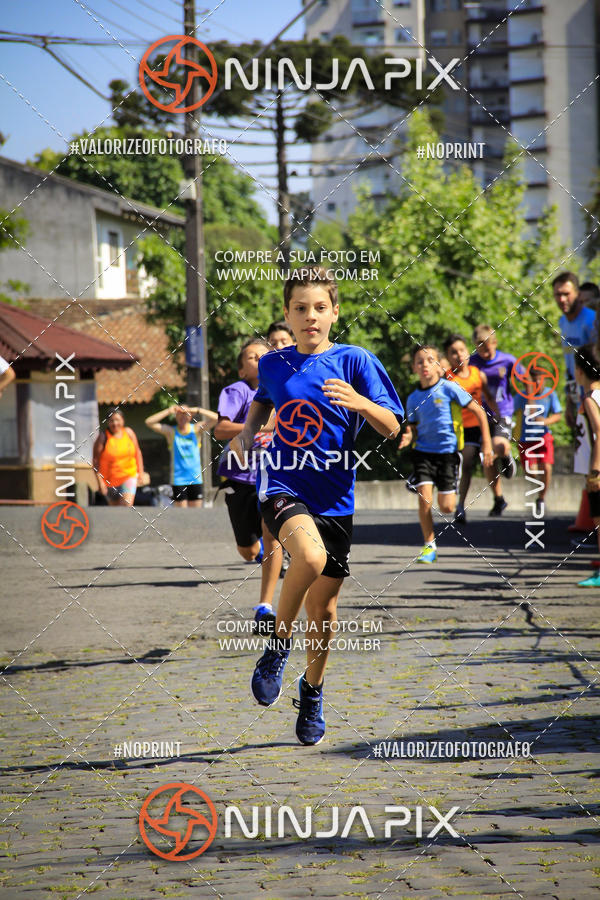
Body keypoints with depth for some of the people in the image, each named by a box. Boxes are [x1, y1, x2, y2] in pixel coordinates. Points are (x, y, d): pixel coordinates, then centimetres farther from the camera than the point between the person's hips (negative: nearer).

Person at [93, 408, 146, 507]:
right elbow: (96, 460, -11)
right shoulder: (103, 437, -10)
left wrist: (141, 473, 8)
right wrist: (100, 481, -16)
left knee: (127, 505, -17)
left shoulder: (129, 433, 0)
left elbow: (137, 453, 11)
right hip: (110, 480, 0)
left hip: (129, 477, 1)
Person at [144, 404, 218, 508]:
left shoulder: (196, 429, 5)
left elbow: (215, 418, -4)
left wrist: (197, 410, -13)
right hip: (178, 479, -2)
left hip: (195, 478, 2)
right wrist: (168, 411, -10)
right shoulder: (171, 432, 2)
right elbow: (149, 422, -8)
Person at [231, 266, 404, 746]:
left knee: (324, 607, 8)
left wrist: (360, 403, -26)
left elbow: (392, 427, -8)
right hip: (283, 489, -1)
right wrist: (247, 432, 11)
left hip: (334, 499, 1)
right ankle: (278, 647, -9)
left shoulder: (354, 361, -4)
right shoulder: (273, 365, 5)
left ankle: (313, 692, 35)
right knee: (311, 556, -33)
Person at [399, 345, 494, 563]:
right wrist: (408, 437, -10)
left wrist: (487, 444, -6)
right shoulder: (413, 399, 3)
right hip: (423, 452, 2)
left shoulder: (449, 388, -8)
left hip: (448, 451, -2)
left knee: (446, 508, -5)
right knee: (424, 499, -14)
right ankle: (429, 545, 2)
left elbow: (479, 412, -3)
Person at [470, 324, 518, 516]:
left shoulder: (507, 361, -4)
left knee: (499, 446, -29)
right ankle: (498, 500, 18)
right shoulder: (472, 362, -2)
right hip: (482, 417, 2)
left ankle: (506, 457, 9)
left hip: (503, 414, -2)